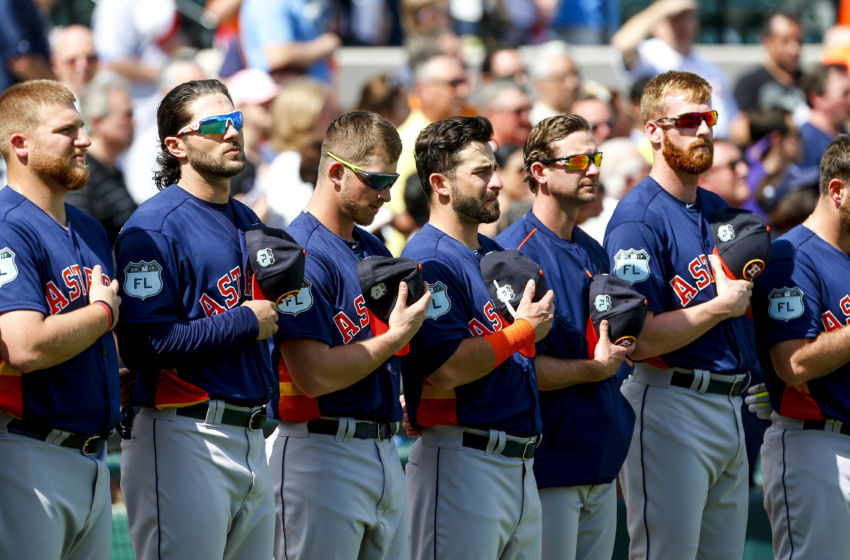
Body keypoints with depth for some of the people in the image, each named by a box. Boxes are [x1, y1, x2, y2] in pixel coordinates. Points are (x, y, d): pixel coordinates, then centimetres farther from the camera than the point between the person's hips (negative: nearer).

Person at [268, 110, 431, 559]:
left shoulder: (374, 249, 16)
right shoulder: (301, 255, -13)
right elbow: (314, 376, -20)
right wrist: (395, 336, -11)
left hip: (384, 451, 9)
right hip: (322, 451, -9)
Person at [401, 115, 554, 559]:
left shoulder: (495, 254, 18)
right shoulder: (429, 261, -12)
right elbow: (446, 369, -21)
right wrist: (523, 331, -11)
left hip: (520, 463, 9)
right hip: (462, 459, -9)